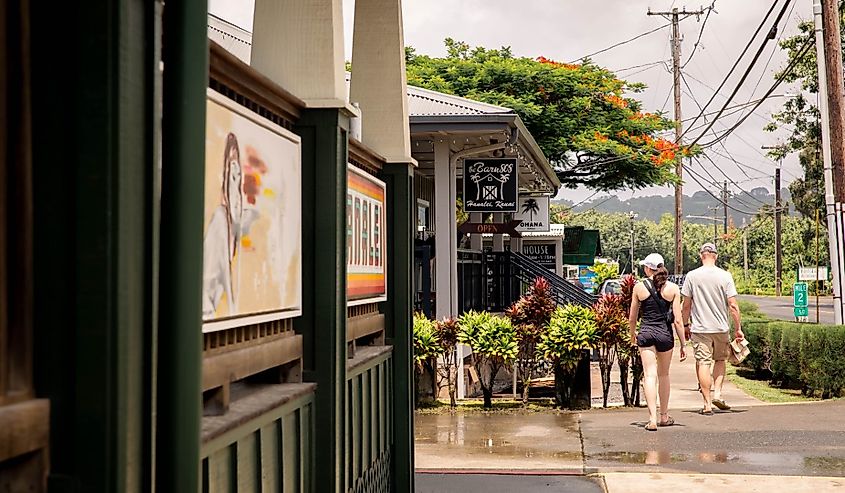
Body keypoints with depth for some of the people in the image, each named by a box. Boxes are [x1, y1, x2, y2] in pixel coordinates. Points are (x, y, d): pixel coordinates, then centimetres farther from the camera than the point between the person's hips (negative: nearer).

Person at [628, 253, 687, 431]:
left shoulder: (639, 287, -2)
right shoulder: (672, 288, -2)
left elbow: (632, 318, 5)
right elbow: (677, 320, -3)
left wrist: (632, 334, 24)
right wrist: (683, 344, 3)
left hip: (646, 333, -1)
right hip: (665, 334, 1)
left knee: (650, 375, -3)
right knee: (664, 375, 18)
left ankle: (652, 419, -14)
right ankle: (664, 416, 29)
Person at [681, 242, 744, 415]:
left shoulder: (692, 276, -4)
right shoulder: (725, 276, -4)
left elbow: (686, 305, -1)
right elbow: (733, 305, -5)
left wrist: (686, 324, 13)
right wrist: (738, 328, 2)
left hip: (699, 329, -1)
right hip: (721, 328, 1)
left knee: (703, 363, 1)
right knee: (720, 359, 20)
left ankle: (707, 404, 0)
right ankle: (717, 393, 7)